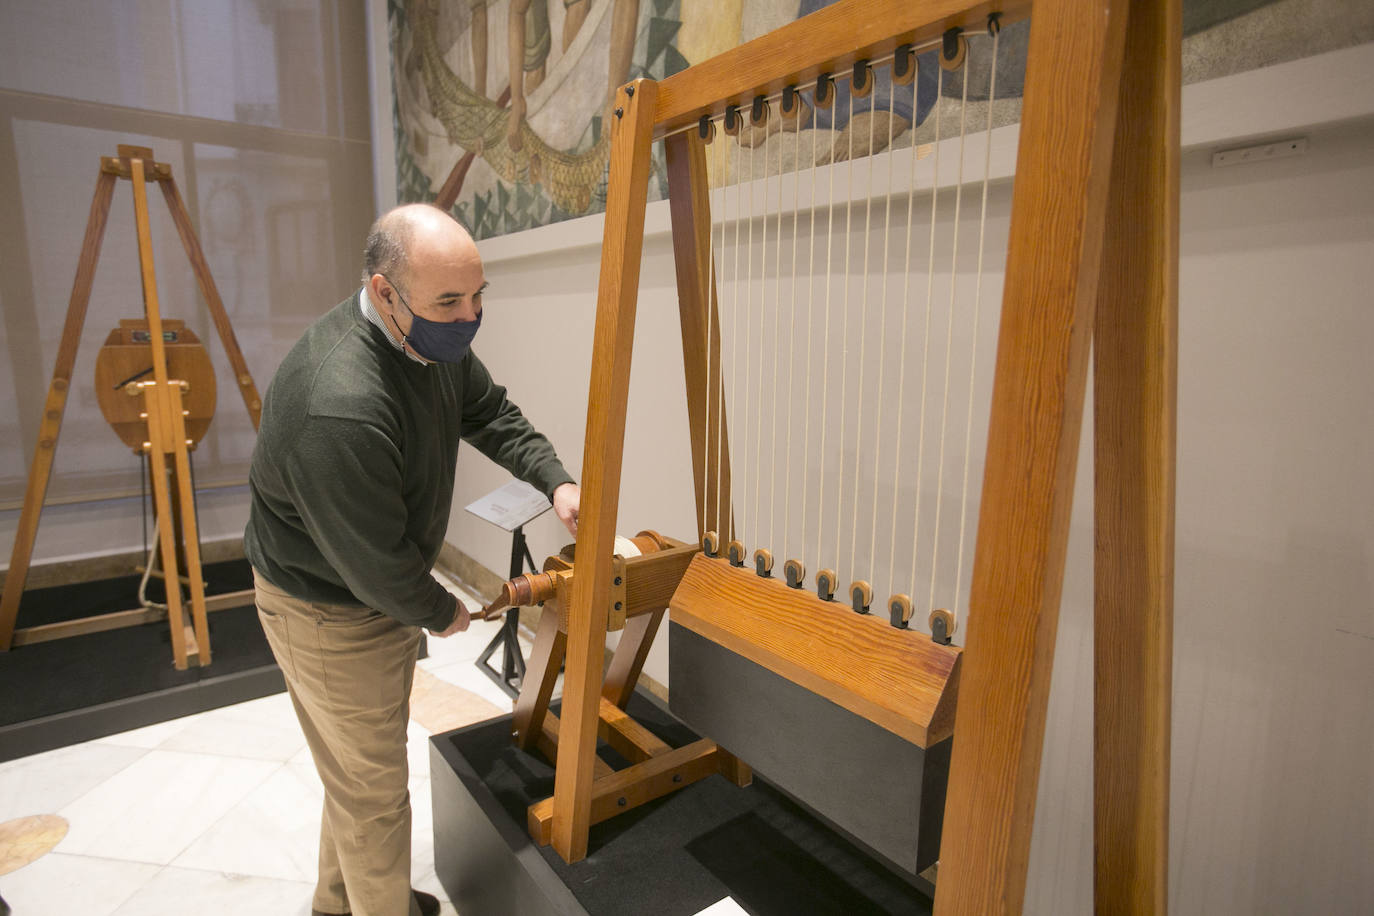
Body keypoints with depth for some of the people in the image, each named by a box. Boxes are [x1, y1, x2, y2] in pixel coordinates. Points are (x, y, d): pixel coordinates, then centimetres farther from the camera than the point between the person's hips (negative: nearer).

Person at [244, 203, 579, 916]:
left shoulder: (436, 337, -10)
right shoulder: (340, 409, -39)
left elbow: (489, 412, 6)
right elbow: (373, 564, -29)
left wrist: (554, 480, -9)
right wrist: (441, 614, -10)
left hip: (386, 584, 9)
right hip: (329, 611, -9)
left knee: (364, 765, 27)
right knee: (373, 788, 10)